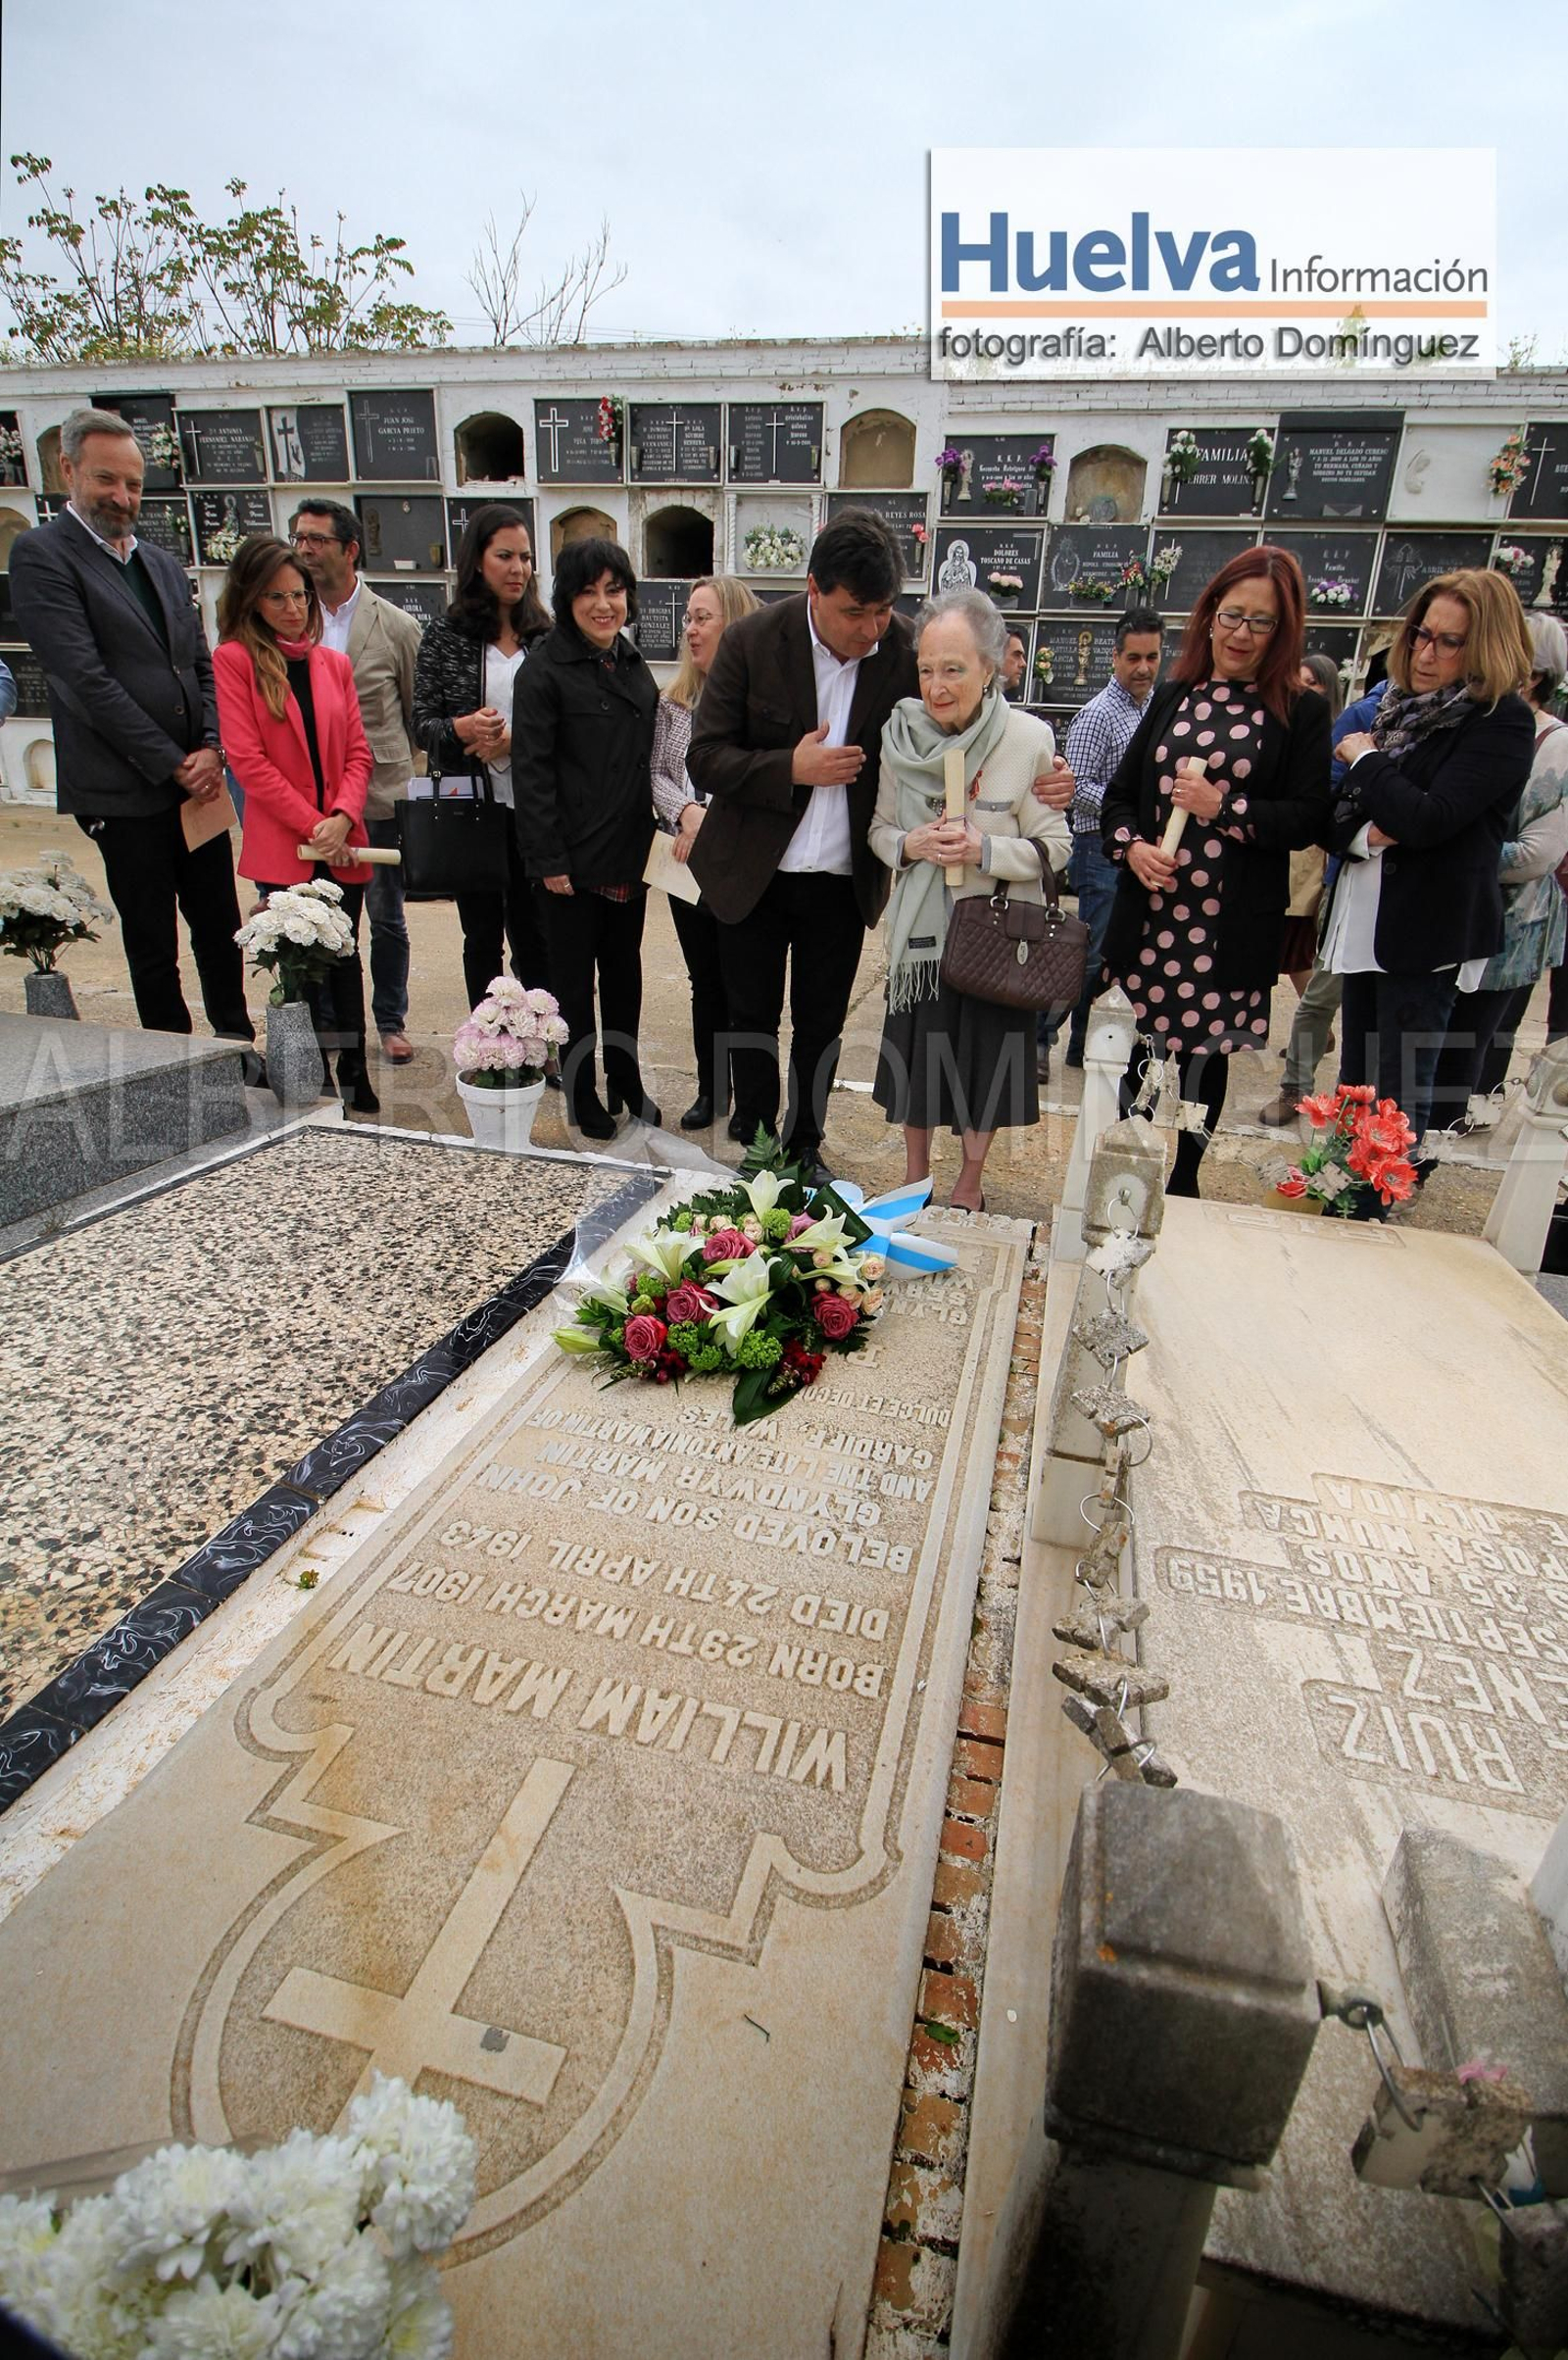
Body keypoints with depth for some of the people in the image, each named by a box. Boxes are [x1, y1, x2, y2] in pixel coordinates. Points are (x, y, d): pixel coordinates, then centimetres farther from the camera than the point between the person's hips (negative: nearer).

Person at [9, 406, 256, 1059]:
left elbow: (202, 664, 15)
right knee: (153, 948, 3)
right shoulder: (40, 556, -3)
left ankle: (236, 1046, 23)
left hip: (199, 783, 6)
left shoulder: (161, 562, 18)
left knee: (220, 929, 10)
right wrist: (173, 765, -13)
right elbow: (87, 680, -12)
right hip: (126, 792, -5)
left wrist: (212, 749, -2)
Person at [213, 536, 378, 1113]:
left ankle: (353, 1078, 15)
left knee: (344, 958, 7)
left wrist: (343, 817, -8)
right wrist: (313, 825, -12)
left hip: (342, 845, 4)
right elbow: (247, 759, -7)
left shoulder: (334, 663, 13)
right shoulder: (234, 659, 0)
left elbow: (358, 752, 8)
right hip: (281, 848, -4)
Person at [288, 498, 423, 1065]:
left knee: (387, 919, 8)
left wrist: (393, 770, 8)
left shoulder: (396, 626, -1)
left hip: (380, 797, -1)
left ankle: (391, 1020, 24)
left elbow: (418, 713, 7)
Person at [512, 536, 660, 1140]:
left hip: (628, 856, 6)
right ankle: (583, 1095, 18)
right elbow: (531, 772, -12)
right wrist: (549, 860, -17)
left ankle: (626, 1082, 28)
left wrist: (650, 835, 11)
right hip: (574, 859, -6)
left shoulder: (633, 665, 12)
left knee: (625, 974, 14)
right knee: (574, 981, 5)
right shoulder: (544, 670, -8)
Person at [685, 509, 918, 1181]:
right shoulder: (752, 641, -10)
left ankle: (803, 1145, 31)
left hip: (844, 878, 1)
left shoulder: (905, 652, -7)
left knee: (822, 1026, 12)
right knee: (752, 1018, 11)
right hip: (752, 872, -1)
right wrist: (792, 768, -22)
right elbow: (705, 759, -9)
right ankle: (753, 1141, 30)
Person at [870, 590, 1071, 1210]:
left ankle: (970, 1183, 30)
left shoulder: (1029, 739, -11)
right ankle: (914, 1177, 33)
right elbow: (880, 830, 7)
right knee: (915, 1053, 11)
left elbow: (1054, 845, -7)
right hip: (920, 928, 2)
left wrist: (985, 850, -22)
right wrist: (909, 845, -14)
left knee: (986, 1058, 9)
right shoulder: (901, 733, -3)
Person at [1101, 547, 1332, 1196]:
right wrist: (1130, 846, -9)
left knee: (1206, 1051, 8)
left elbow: (1308, 819, -4)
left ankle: (1181, 1188, 24)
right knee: (1141, 1045, 7)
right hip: (1148, 915, 2)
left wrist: (1222, 808, -16)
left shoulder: (1300, 712, 1)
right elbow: (1120, 793, 11)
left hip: (1230, 925, -2)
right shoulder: (1172, 696, 12)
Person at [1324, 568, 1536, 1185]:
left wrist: (1365, 759, -7)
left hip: (1427, 931, -7)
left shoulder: (1502, 722, -8)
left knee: (1399, 1095, 0)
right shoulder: (1401, 707, 13)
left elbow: (1428, 818, -21)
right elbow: (1335, 814, 11)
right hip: (1365, 921, 7)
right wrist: (1365, 834, -12)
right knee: (1354, 1084, 15)